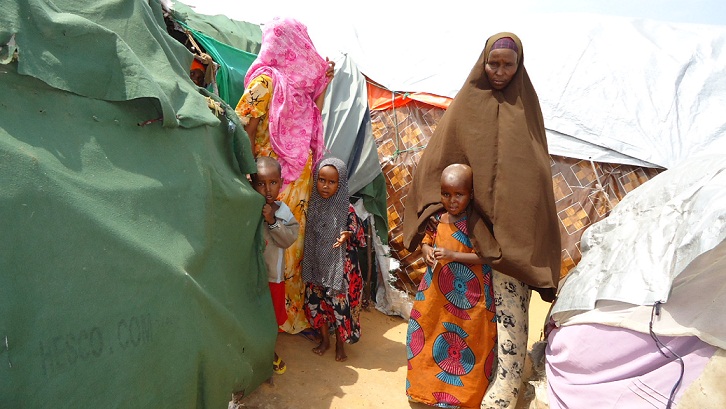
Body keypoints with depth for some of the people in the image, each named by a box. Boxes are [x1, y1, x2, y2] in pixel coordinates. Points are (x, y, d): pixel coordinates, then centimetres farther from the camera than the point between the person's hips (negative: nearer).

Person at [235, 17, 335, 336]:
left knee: (296, 235, 12)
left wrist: (325, 82, 8)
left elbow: (312, 118, 10)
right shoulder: (266, 81, -7)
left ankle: (295, 307, 24)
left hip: (301, 171, 6)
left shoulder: (298, 81, 7)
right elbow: (246, 130, -10)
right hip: (275, 174, -6)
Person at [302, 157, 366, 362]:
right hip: (317, 265, 5)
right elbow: (310, 235, 10)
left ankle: (340, 343, 29)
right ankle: (324, 339, 35)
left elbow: (360, 237, -11)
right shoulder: (314, 205, -2)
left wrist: (347, 235, -30)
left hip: (340, 267, -4)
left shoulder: (346, 209, -15)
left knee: (340, 304, 5)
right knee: (316, 301, 12)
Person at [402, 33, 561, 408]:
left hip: (514, 224, 0)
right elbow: (438, 158, 6)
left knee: (510, 299, -8)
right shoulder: (467, 103, 5)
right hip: (474, 220, 0)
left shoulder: (525, 104, 8)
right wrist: (437, 206, -1)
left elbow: (536, 166, 8)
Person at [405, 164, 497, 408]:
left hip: (466, 295, -5)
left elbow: (483, 256, -17)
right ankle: (427, 382, 41)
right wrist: (427, 251, -9)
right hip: (435, 290, 6)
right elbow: (426, 241, 13)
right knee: (428, 332, 18)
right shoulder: (437, 218, 0)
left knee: (464, 340, 7)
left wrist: (454, 255, -26)